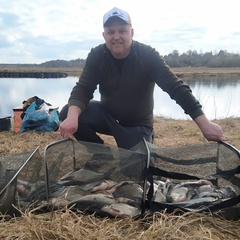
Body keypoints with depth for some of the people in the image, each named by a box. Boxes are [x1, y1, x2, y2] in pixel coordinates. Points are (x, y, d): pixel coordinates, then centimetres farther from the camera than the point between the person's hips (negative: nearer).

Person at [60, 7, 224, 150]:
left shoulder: (148, 56, -19)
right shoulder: (96, 56, -12)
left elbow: (176, 88, -24)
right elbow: (83, 89, -19)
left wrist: (204, 123, -32)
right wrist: (72, 116, -43)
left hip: (137, 125, -1)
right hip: (107, 115, 2)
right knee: (68, 113, -21)